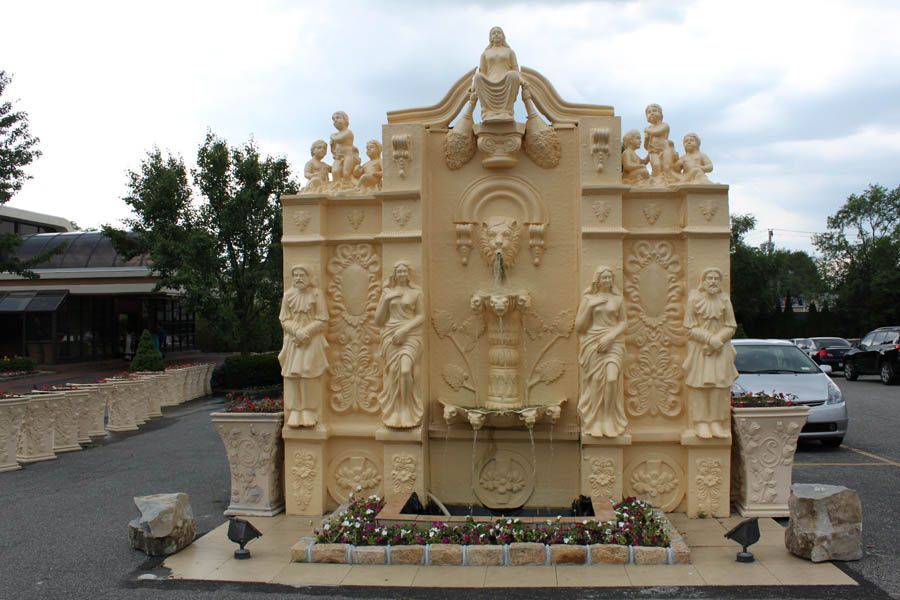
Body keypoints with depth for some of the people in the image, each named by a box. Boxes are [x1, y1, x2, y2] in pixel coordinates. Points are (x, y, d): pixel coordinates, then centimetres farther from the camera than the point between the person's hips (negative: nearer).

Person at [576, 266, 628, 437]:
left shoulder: (617, 298, 8)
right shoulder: (588, 298, 4)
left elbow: (623, 322, 6)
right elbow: (578, 326, 1)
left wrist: (610, 336, -11)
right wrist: (590, 306, -10)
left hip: (613, 343, 0)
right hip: (592, 344, 0)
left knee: (612, 379, -16)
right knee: (595, 383, -4)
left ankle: (610, 422, -2)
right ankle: (595, 423, 7)